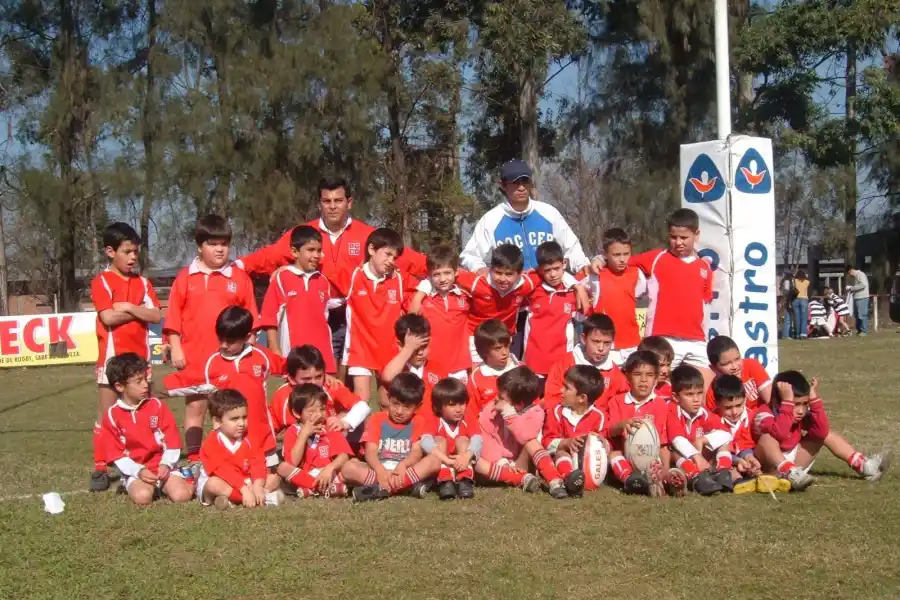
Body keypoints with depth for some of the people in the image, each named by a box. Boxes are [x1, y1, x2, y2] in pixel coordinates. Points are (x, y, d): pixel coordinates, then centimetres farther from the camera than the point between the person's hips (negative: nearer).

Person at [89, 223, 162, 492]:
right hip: (111, 358, -4)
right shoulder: (102, 281, -3)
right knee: (106, 415, 1)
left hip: (139, 357, 4)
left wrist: (128, 307, -12)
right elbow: (108, 317, -16)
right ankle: (100, 469, 4)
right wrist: (140, 311, -6)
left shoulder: (143, 283, 11)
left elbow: (156, 316, -1)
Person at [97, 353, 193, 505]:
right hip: (135, 471, -1)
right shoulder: (112, 415, -2)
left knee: (181, 495, -24)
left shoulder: (157, 406, 2)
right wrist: (138, 471, -17)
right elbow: (115, 454, -4)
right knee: (142, 497, -31)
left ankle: (164, 485, 9)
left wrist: (166, 464, -15)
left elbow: (172, 441, 1)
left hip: (163, 467, 1)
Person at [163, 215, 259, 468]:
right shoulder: (185, 278, 4)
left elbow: (250, 319, 5)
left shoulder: (240, 277, 3)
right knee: (195, 408, 8)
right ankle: (194, 460, 15)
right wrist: (176, 349, -2)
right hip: (194, 358, 1)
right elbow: (173, 317, 4)